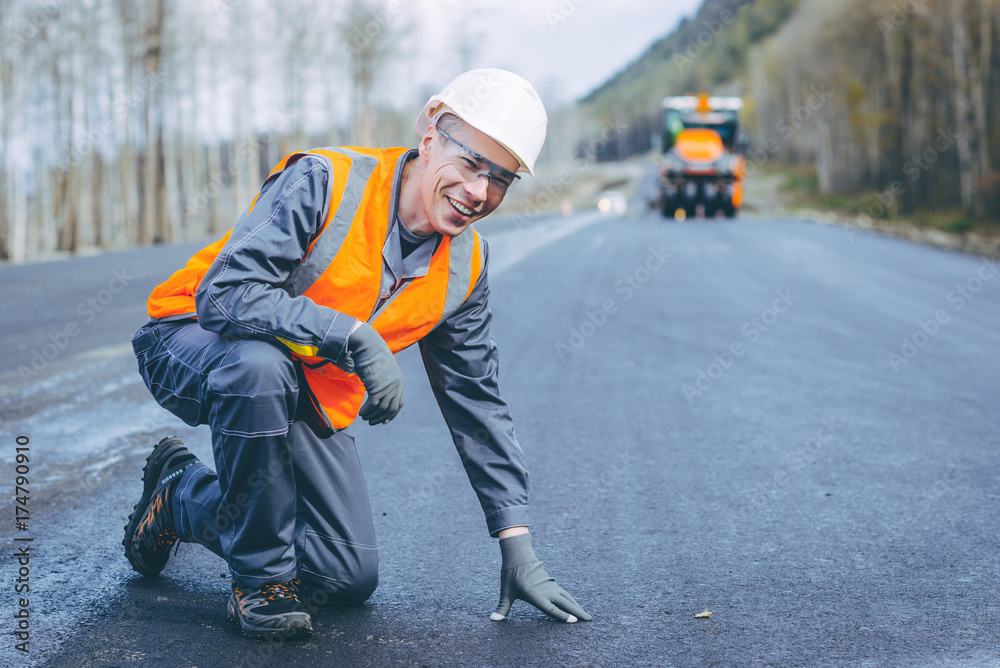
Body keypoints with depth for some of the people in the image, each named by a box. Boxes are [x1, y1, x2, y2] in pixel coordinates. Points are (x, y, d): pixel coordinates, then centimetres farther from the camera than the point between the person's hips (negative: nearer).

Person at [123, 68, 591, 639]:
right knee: (262, 365, -41)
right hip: (192, 344, -5)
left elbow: (479, 404, 3)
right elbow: (224, 293, -33)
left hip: (303, 399, 6)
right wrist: (353, 335, -39)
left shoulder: (465, 265, -5)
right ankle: (262, 576, -18)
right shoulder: (323, 182, -24)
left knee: (352, 579, -6)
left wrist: (518, 545, -1)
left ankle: (181, 497, 18)